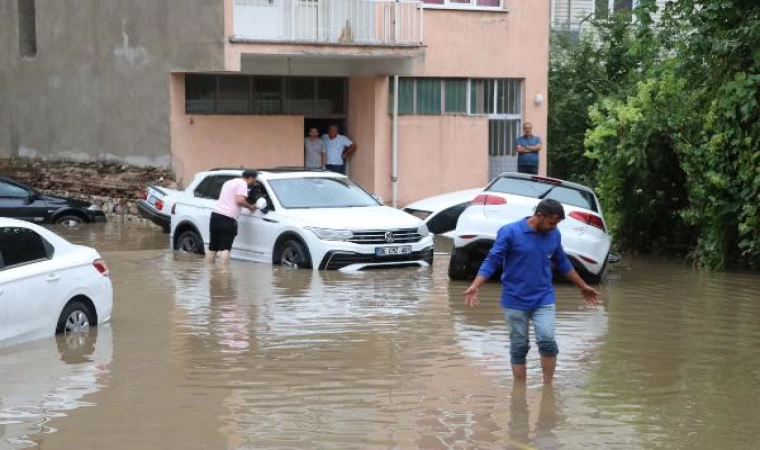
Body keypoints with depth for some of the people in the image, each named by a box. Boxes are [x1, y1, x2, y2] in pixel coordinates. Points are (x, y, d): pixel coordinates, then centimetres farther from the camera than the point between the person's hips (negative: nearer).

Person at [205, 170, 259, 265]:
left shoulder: (229, 182, 25)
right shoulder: (242, 184, -3)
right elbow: (240, 200, -16)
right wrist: (250, 206, 1)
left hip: (216, 214, 8)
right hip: (227, 218, -8)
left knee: (212, 247, 10)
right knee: (225, 249, -11)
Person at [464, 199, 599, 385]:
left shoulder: (554, 235, 4)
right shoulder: (510, 232, -10)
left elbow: (562, 263, 18)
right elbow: (492, 261, -10)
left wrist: (583, 286, 25)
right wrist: (475, 286, -22)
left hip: (544, 300, 3)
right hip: (515, 301, -2)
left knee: (547, 340, -14)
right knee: (519, 347, 3)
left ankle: (548, 387, 0)